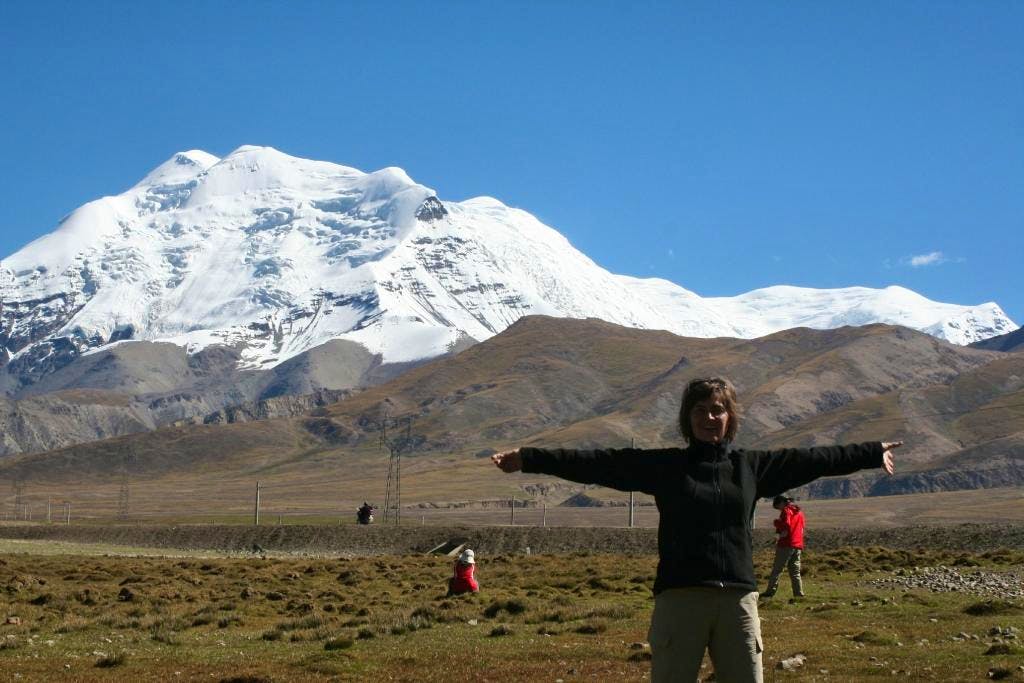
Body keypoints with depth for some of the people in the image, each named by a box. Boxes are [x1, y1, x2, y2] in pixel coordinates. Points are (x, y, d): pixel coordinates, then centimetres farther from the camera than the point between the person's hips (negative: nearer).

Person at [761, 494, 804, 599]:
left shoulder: (786, 510, -6)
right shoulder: (799, 511, 19)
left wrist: (776, 522, -1)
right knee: (795, 571, 8)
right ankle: (799, 593, -1)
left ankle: (770, 591, -5)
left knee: (777, 569, -3)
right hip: (798, 544, 7)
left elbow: (785, 525, -19)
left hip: (786, 544, -7)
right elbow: (801, 528, 18)